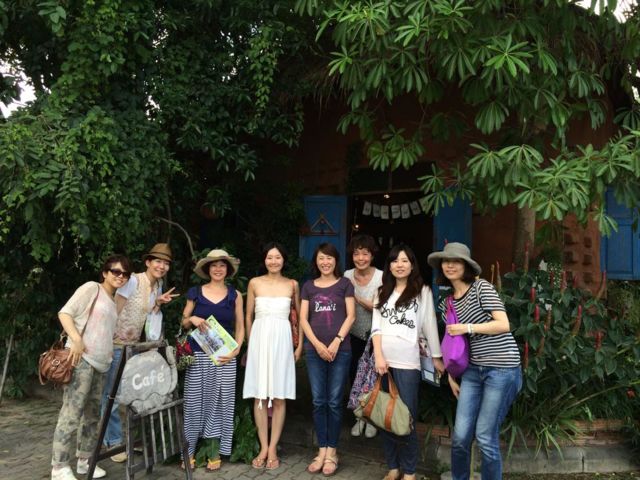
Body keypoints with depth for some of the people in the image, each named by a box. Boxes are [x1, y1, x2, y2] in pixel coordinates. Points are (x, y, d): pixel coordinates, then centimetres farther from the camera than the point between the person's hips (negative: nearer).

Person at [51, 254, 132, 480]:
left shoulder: (113, 302, 19)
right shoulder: (91, 288, -2)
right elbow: (65, 313, -9)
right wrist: (76, 339, -22)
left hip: (100, 364, 8)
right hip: (81, 359, -8)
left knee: (92, 415, 13)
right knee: (71, 414, -9)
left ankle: (84, 461, 24)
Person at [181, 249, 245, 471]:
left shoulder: (235, 295, 4)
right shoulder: (195, 292, 5)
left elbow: (240, 327, 6)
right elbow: (183, 323, 11)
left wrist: (235, 350, -7)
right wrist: (192, 319, -10)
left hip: (224, 356, 0)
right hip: (197, 354, 0)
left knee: (219, 401, 2)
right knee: (195, 400, 1)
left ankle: (215, 453, 11)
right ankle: (189, 451, 12)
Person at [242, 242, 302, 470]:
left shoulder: (292, 284, 5)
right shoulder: (254, 283, 3)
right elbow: (248, 317, 10)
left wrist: (300, 344, 7)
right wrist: (250, 344, 10)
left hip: (282, 340, 0)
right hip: (259, 340, 0)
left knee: (279, 398, 2)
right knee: (260, 396, 2)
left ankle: (273, 448, 13)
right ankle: (263, 448, 13)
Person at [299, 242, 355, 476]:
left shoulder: (344, 284, 6)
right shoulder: (308, 286, 11)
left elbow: (350, 316, 0)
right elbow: (303, 319, 6)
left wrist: (337, 341, -9)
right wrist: (317, 344, -5)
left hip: (340, 350, -2)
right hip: (314, 350, 2)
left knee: (334, 402, 1)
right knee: (318, 402, 5)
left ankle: (332, 451, 12)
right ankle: (322, 450, 14)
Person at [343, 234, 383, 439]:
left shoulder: (381, 277, -12)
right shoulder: (347, 276, -2)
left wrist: (358, 298, -21)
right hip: (354, 335, 3)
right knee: (354, 376, 8)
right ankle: (359, 417, 28)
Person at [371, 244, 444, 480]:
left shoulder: (422, 291, 3)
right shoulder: (383, 292, 13)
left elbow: (429, 325, 4)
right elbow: (376, 327, 6)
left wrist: (436, 357, 6)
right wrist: (378, 356, -7)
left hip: (407, 361, -4)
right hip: (383, 360, 4)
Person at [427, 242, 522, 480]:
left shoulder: (482, 287, -8)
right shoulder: (447, 302, 12)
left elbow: (503, 325, -15)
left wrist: (469, 328, -17)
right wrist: (451, 376, 16)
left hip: (502, 369, -6)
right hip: (473, 370, 6)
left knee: (485, 436, -1)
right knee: (460, 435, 4)